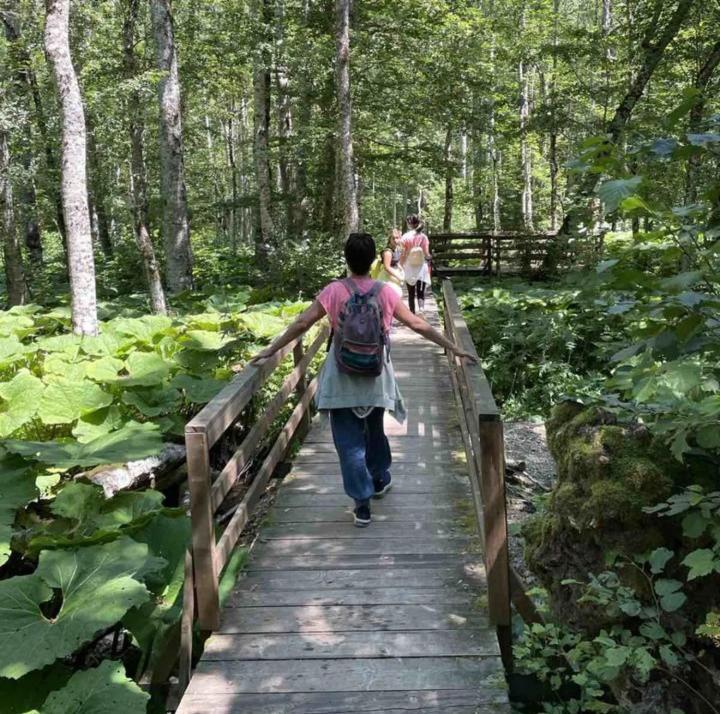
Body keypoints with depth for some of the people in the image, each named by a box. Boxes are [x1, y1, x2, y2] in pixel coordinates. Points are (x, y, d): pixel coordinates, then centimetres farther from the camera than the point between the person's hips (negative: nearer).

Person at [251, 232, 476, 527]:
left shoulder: (334, 291, -9)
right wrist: (454, 348, 6)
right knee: (374, 430, 24)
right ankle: (380, 480, 43)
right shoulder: (386, 292, -5)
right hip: (375, 376, 2)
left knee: (349, 441, 4)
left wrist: (270, 350, 3)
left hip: (343, 379, -2)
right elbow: (418, 325, -2)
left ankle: (362, 504, 3)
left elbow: (302, 323, -7)